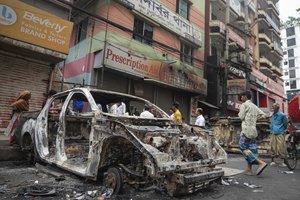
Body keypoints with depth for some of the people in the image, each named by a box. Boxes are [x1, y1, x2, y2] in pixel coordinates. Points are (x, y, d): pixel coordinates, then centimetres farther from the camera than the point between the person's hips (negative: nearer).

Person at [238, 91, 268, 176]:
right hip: (254, 130, 8)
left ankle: (260, 162, -17)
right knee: (252, 149, 7)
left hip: (247, 130, -8)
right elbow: (263, 115, 13)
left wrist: (239, 113, 11)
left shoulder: (244, 105, -4)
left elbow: (241, 117, -8)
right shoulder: (254, 106, 19)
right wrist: (255, 118, 18)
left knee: (243, 147, -7)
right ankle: (249, 169, 10)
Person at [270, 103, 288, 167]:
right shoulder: (272, 115, 9)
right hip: (273, 133, 5)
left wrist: (283, 130, 15)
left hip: (280, 133, -5)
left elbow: (285, 124, 4)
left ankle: (284, 162, 9)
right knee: (272, 147, 5)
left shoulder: (282, 115, -8)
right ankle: (272, 161, 15)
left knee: (281, 147, -4)